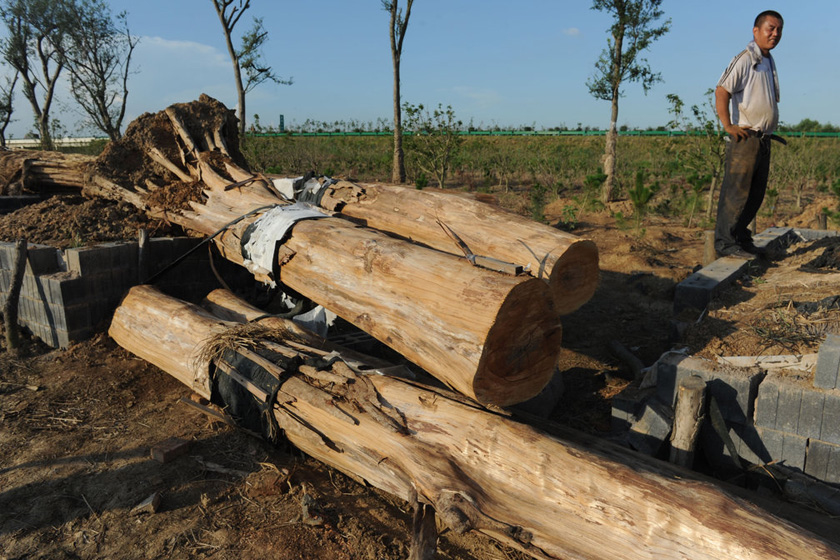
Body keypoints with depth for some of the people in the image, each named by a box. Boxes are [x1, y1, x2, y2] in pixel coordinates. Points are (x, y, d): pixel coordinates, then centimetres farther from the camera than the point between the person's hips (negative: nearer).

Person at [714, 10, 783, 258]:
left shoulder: (769, 62, 20)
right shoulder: (745, 59, -8)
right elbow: (721, 91, -18)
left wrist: (769, 130, 19)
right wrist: (728, 126, -20)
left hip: (763, 139, 9)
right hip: (745, 138, -9)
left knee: (756, 193, 12)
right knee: (736, 191, -9)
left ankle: (741, 238, 20)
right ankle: (725, 242, -4)